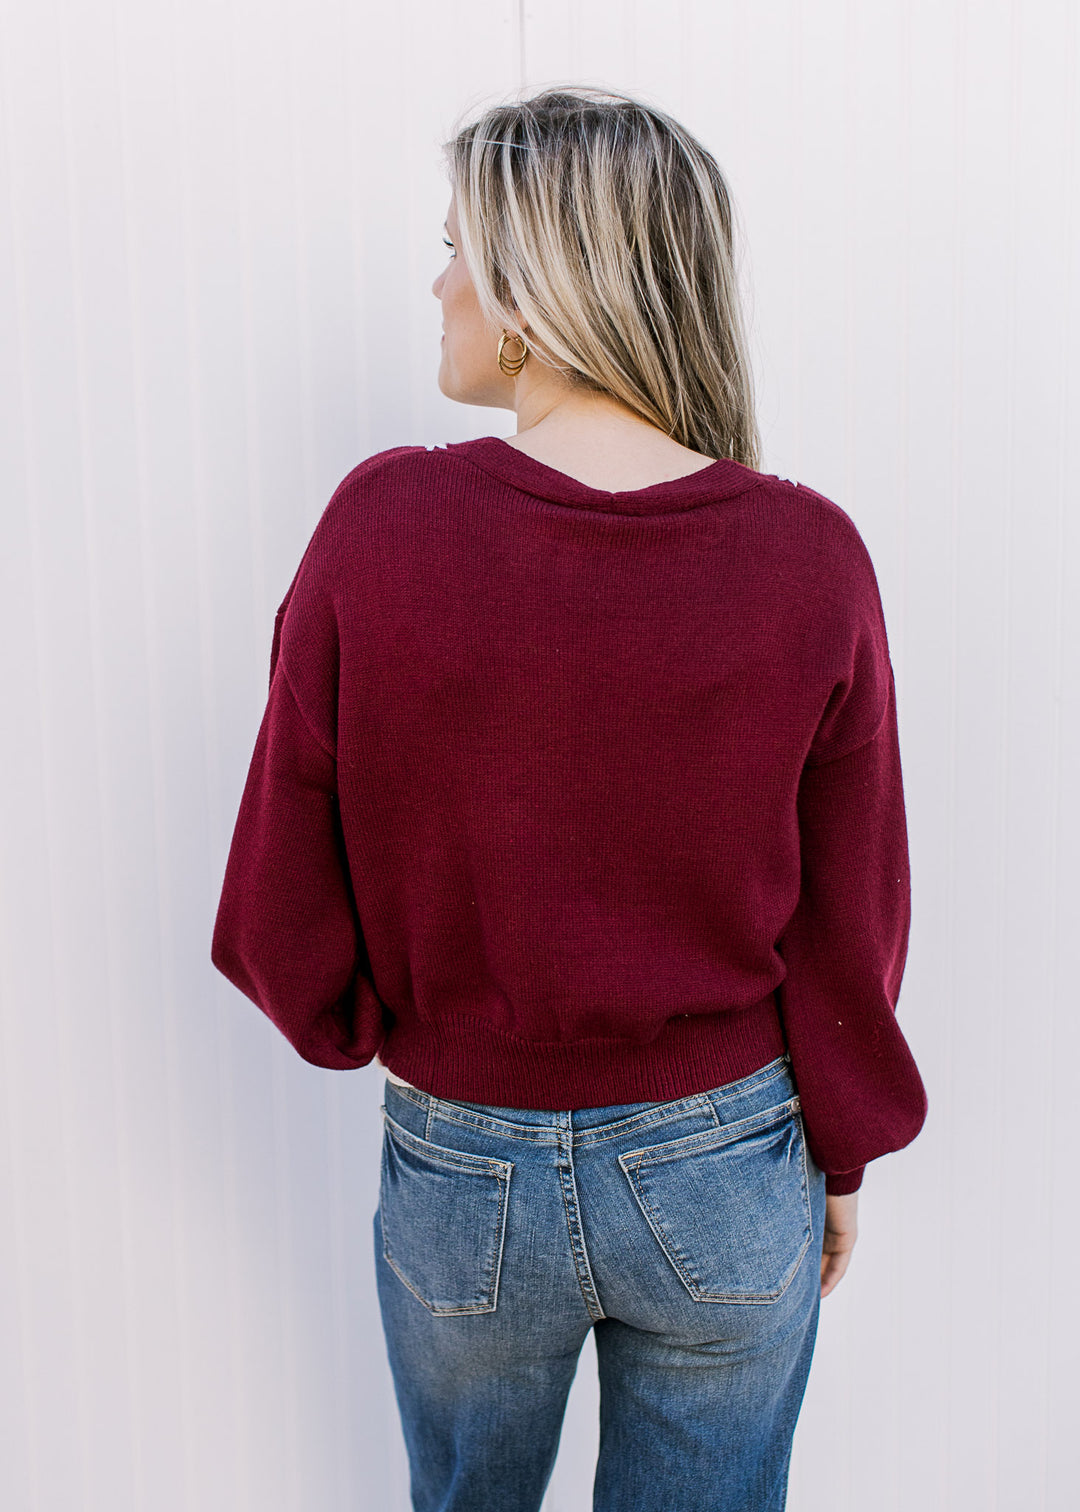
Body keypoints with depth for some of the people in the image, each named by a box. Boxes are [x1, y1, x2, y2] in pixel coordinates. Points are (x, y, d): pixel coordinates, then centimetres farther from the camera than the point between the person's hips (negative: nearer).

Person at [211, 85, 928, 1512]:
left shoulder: (382, 525, -19)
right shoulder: (808, 556, -17)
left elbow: (281, 911, -11)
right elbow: (851, 924, -8)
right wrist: (841, 1157, 9)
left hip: (459, 1173, 0)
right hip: (727, 1176, 1)